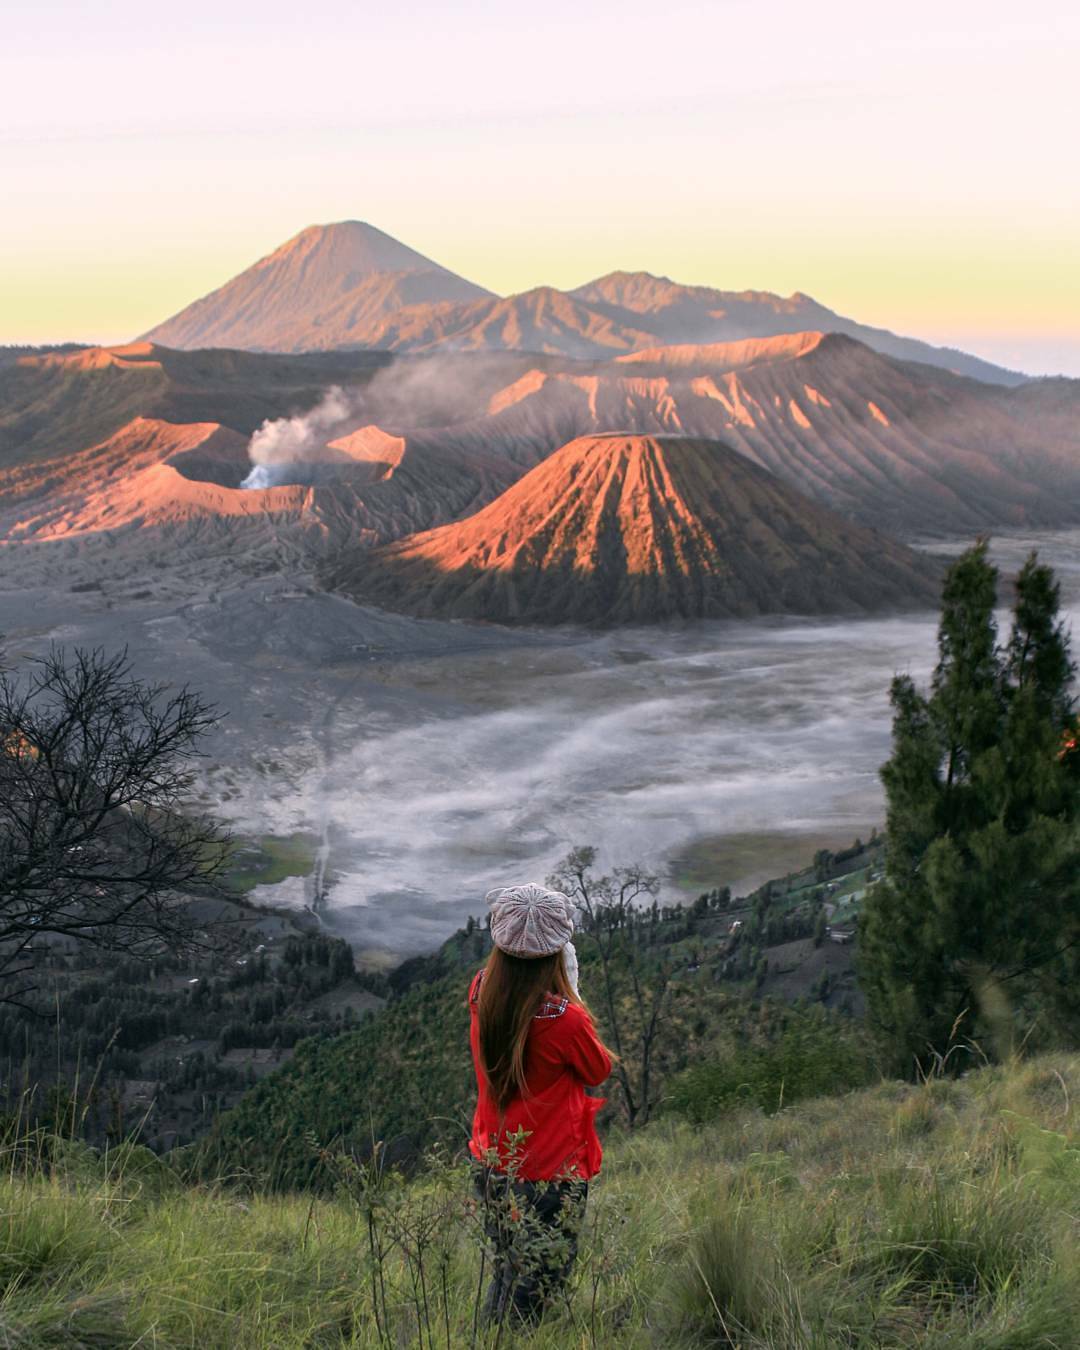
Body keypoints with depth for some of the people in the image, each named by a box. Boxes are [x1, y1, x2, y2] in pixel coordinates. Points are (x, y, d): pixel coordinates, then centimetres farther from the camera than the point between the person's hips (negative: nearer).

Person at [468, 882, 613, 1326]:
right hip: (547, 1177, -6)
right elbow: (599, 1071, -7)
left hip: (492, 1166, 6)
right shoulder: (565, 1019, -27)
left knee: (506, 1275, 24)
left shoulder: (481, 992, -9)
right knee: (530, 1298, 10)